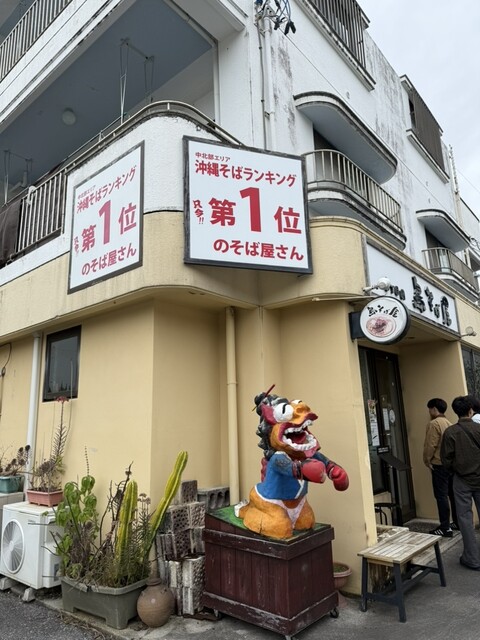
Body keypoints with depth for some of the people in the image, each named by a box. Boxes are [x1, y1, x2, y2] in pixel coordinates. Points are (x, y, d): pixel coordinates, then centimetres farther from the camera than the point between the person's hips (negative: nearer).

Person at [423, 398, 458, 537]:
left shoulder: (434, 423, -15)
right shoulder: (449, 423, 10)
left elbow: (430, 445, -17)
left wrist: (427, 460, -5)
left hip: (439, 464, -8)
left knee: (441, 495, -5)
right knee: (453, 494, 16)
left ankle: (445, 528, -3)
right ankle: (457, 522, 25)